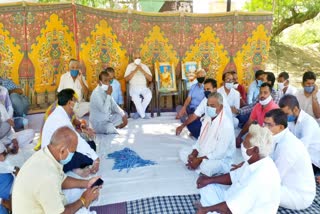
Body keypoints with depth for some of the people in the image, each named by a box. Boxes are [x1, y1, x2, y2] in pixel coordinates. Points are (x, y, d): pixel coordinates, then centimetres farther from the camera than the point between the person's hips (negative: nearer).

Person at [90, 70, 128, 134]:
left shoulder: (106, 91, 1)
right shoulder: (96, 93, -25)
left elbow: (114, 105, 8)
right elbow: (104, 110, -32)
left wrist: (123, 115, -5)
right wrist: (109, 94, -28)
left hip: (107, 118, 8)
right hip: (98, 122, -8)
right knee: (113, 131, -30)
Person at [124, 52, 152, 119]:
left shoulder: (144, 66, 14)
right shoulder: (130, 66, 9)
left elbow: (150, 79, 4)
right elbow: (126, 79, -2)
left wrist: (142, 70, -7)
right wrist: (135, 71, -10)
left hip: (143, 87, 2)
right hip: (133, 87, -2)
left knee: (149, 95, -31)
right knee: (135, 97, -36)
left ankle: (139, 113, -14)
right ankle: (143, 115, -19)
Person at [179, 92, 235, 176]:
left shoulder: (226, 124, -24)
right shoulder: (207, 117, 3)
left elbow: (220, 153, -26)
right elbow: (201, 138, 10)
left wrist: (200, 160, -24)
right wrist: (194, 154, -7)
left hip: (220, 160, -9)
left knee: (206, 167, -38)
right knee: (183, 152, 4)